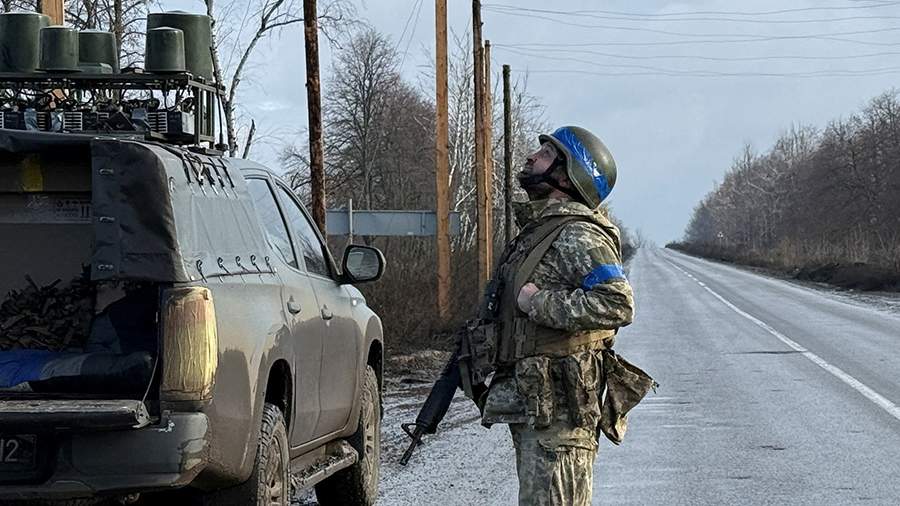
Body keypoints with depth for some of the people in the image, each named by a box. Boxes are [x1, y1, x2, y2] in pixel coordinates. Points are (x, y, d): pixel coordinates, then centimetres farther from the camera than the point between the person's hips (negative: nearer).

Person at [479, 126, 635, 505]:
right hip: (530, 403, 11)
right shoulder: (536, 229, 18)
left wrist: (539, 302, -22)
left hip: (558, 407, -11)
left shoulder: (577, 236, -15)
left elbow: (618, 304, -27)